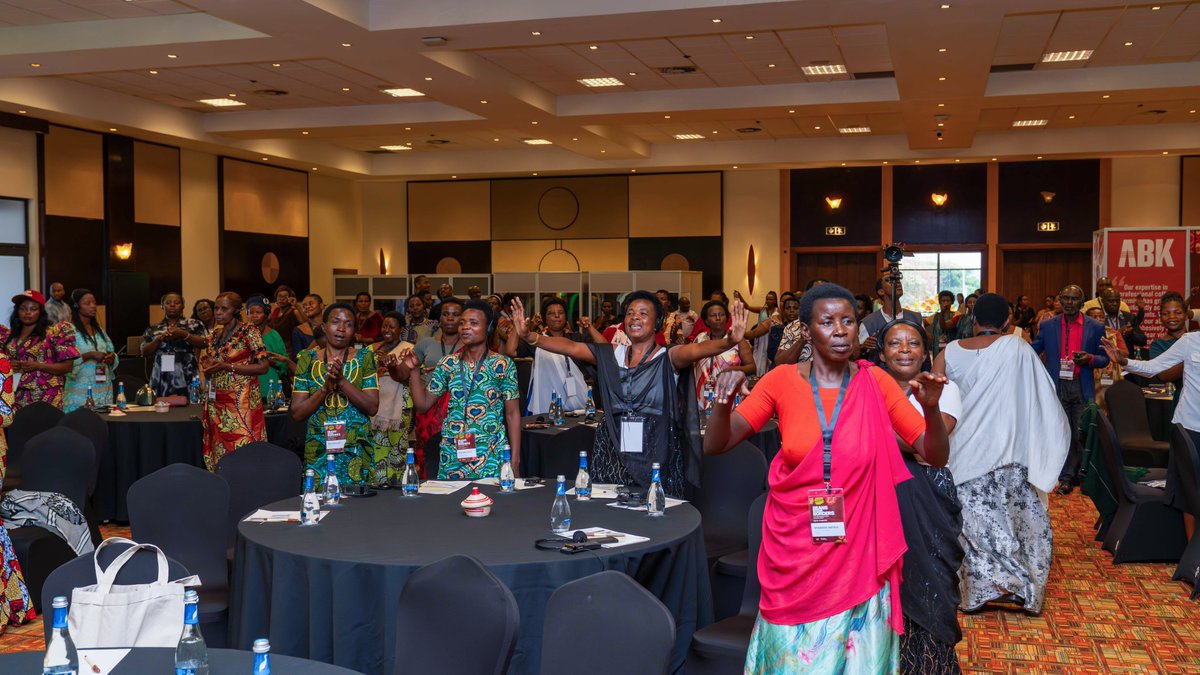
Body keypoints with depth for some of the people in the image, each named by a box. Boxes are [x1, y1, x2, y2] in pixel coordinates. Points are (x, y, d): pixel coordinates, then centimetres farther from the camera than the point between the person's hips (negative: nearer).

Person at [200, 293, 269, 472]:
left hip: (242, 402, -7)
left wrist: (227, 366, -17)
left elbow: (263, 366, -12)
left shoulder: (249, 332, -6)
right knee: (219, 453, 6)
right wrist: (208, 367, 0)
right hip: (217, 402, 7)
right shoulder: (214, 335, 14)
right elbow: (205, 363, 25)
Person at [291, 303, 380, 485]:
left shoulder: (365, 358, 3)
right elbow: (296, 413, 0)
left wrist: (341, 381, -16)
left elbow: (372, 408, -7)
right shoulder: (308, 359, 5)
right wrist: (325, 388, -15)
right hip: (318, 453, 0)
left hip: (356, 453, 0)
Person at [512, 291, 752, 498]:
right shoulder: (611, 355, 10)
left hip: (657, 456, -3)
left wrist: (728, 342, -41)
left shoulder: (668, 357, -2)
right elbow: (571, 347, 0)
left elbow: (696, 350, -21)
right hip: (613, 454, 3)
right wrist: (529, 336, -12)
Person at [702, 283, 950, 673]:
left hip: (857, 549, 0)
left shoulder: (876, 383, -3)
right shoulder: (782, 381, -4)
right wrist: (724, 401, -24)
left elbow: (936, 457, -3)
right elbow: (715, 446, -6)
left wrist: (931, 408, -22)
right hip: (794, 546, 0)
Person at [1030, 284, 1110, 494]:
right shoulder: (1048, 326, 5)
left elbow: (1105, 358, 7)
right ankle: (1066, 478, 9)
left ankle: (1081, 475, 19)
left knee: (1082, 435, 3)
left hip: (1083, 388, 0)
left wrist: (1090, 359, -13)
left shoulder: (1096, 327, 3)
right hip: (1057, 387, 1)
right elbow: (1033, 351, 10)